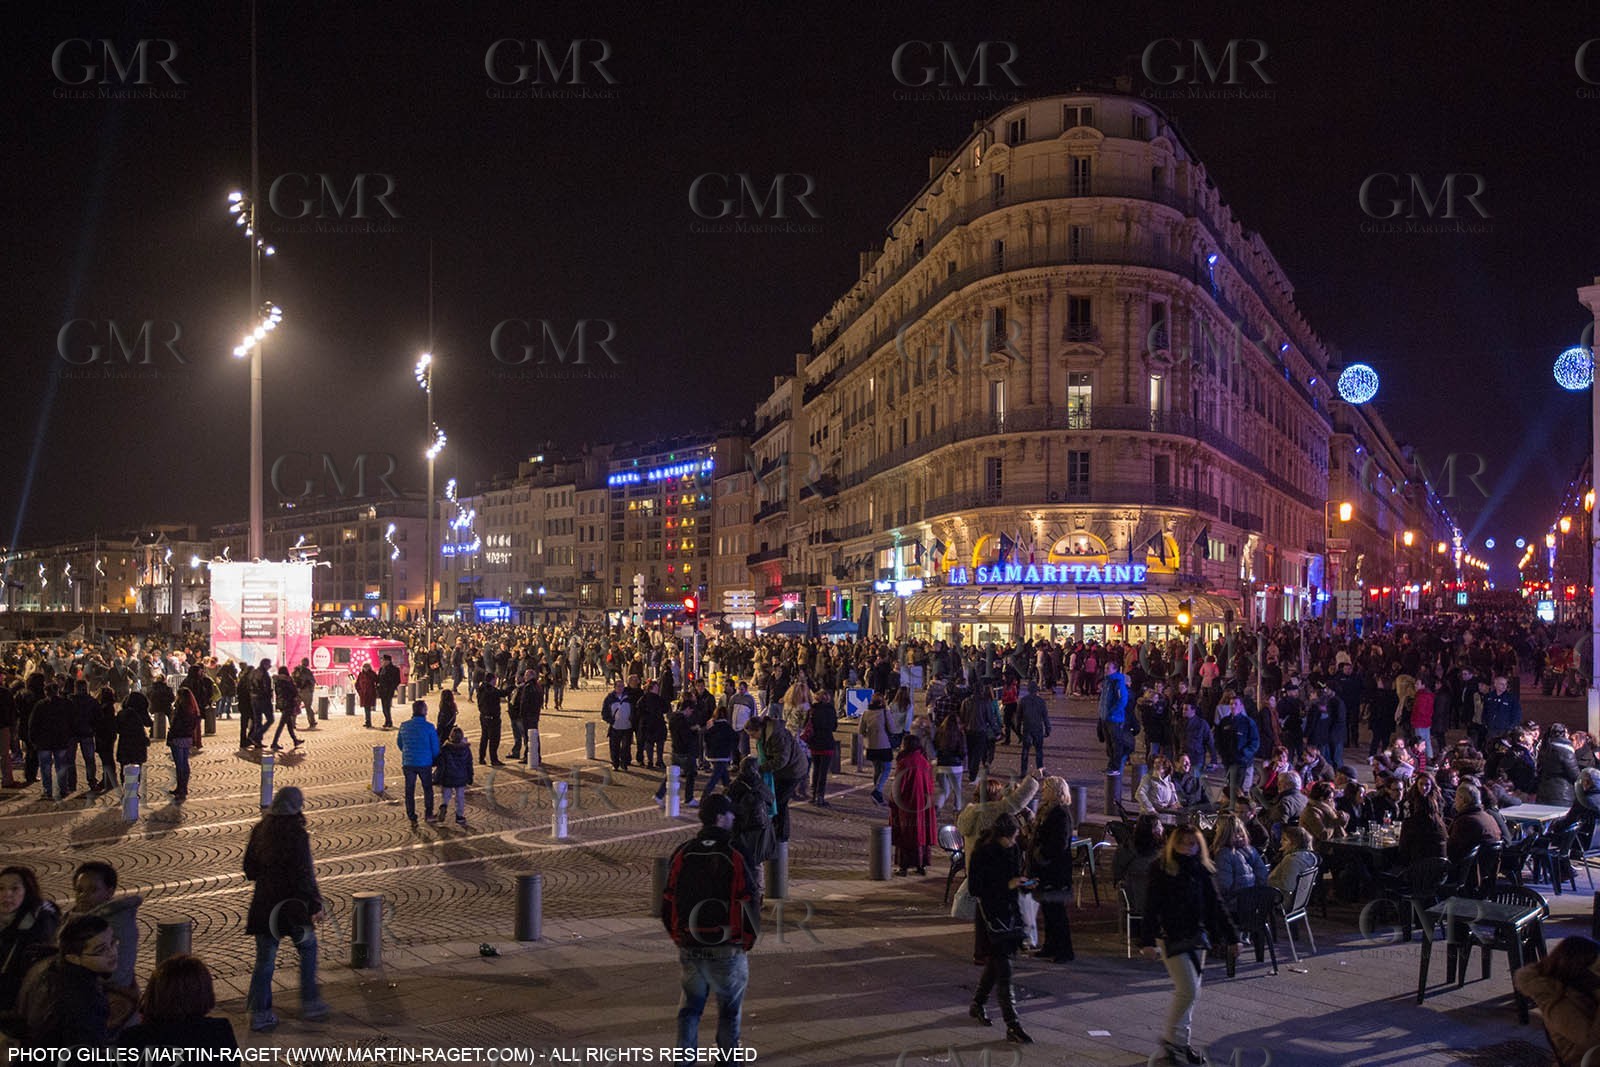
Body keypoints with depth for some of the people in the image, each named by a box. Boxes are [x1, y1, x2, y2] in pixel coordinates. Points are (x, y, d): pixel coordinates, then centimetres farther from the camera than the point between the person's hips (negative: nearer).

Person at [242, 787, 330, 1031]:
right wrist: (315, 904, -13)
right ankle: (310, 1004, 19)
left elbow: (249, 868, 12)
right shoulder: (296, 834, -17)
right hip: (292, 903, -5)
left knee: (265, 959, 11)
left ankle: (259, 1013, 13)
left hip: (264, 903, 5)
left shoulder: (260, 830, 3)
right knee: (307, 949, 16)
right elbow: (304, 874, -18)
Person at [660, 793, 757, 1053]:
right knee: (729, 1007, 16)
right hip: (727, 950, -3)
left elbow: (666, 903, 3)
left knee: (691, 1002, 20)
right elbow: (750, 906, -13)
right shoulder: (734, 860, -16)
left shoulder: (681, 855, -3)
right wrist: (748, 941, 6)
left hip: (688, 949, 3)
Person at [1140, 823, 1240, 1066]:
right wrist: (1147, 942, -17)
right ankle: (1170, 1038, 7)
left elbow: (1216, 907, 9)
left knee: (1190, 992, 10)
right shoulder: (1162, 872, -10)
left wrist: (1232, 938, 8)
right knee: (1188, 990, -11)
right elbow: (1151, 908, -11)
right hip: (1171, 938, -5)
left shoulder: (1203, 873, 4)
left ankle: (1182, 1042, 21)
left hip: (1197, 937, 5)